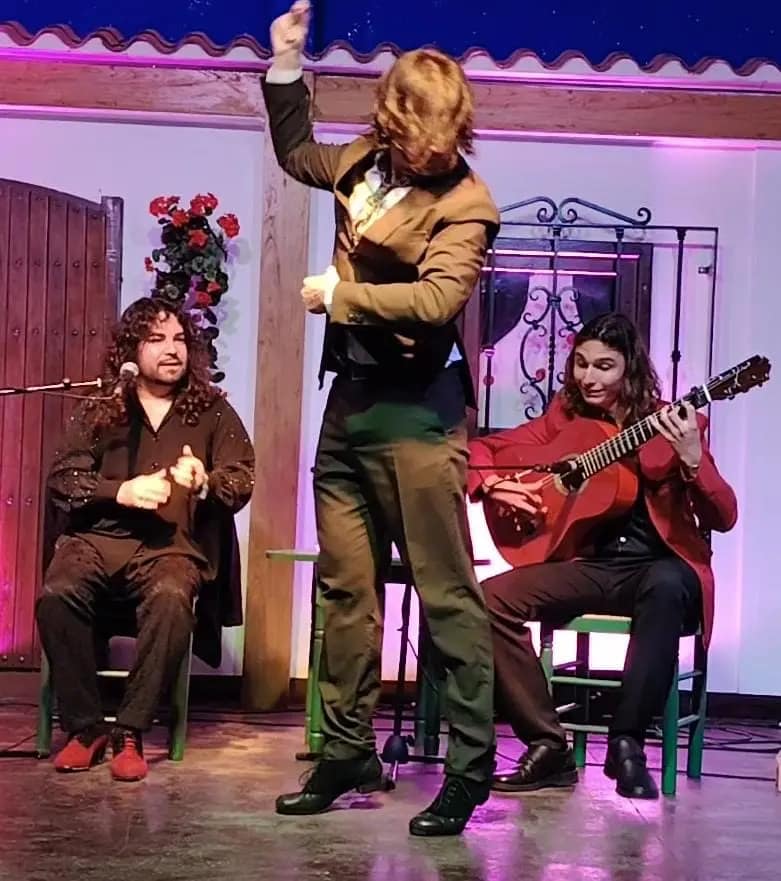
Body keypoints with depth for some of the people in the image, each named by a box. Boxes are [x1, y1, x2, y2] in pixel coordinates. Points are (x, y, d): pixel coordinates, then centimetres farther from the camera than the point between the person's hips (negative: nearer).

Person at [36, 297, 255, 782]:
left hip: (173, 544, -1)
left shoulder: (213, 411, 14)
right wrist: (120, 491, -10)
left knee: (171, 600, -36)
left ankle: (130, 732, -22)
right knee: (57, 596, -31)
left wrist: (205, 483, -18)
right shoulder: (98, 409, 15)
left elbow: (243, 480, 6)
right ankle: (84, 726, -14)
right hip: (97, 536, 1)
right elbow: (62, 478, 8)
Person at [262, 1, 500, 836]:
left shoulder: (464, 202, -10)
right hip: (349, 398, 8)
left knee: (445, 592, -4)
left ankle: (470, 765, 5)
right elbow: (296, 151, 31)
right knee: (345, 586, 9)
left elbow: (437, 299, -23)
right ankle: (348, 751, 19)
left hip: (415, 412, -7)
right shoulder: (368, 160, 11)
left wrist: (338, 294, -15)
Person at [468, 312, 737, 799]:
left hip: (661, 567, -3)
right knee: (492, 598, -21)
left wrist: (692, 459, -26)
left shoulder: (674, 424, 0)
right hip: (591, 564, 4)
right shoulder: (565, 417, 9)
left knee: (666, 586, -39)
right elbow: (482, 448, 15)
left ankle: (627, 744, -29)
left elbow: (723, 519, -8)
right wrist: (493, 484, -7)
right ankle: (549, 746, -13)